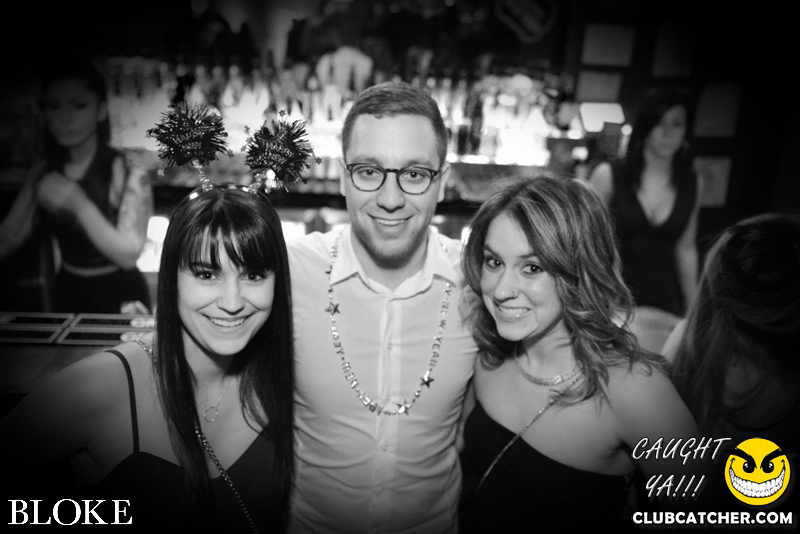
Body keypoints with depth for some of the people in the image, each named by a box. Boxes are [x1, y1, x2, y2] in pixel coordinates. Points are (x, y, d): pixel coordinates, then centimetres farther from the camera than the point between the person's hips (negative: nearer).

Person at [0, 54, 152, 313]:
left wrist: (78, 204, -29)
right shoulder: (43, 173, 1)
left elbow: (129, 255, -20)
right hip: (67, 294, 4)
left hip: (118, 299, -4)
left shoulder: (128, 173, -15)